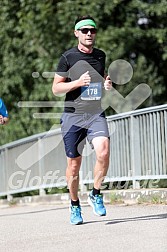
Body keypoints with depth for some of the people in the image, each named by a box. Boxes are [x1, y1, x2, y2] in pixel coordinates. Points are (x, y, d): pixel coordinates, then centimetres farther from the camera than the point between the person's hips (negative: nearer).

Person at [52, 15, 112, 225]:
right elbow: (55, 88, -2)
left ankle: (95, 195, -2)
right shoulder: (68, 57, -3)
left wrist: (107, 85, 4)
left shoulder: (100, 55, 10)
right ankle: (74, 205, 19)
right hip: (73, 116, -2)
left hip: (96, 114, 2)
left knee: (103, 152, -21)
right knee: (74, 163, 1)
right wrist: (78, 82, -17)